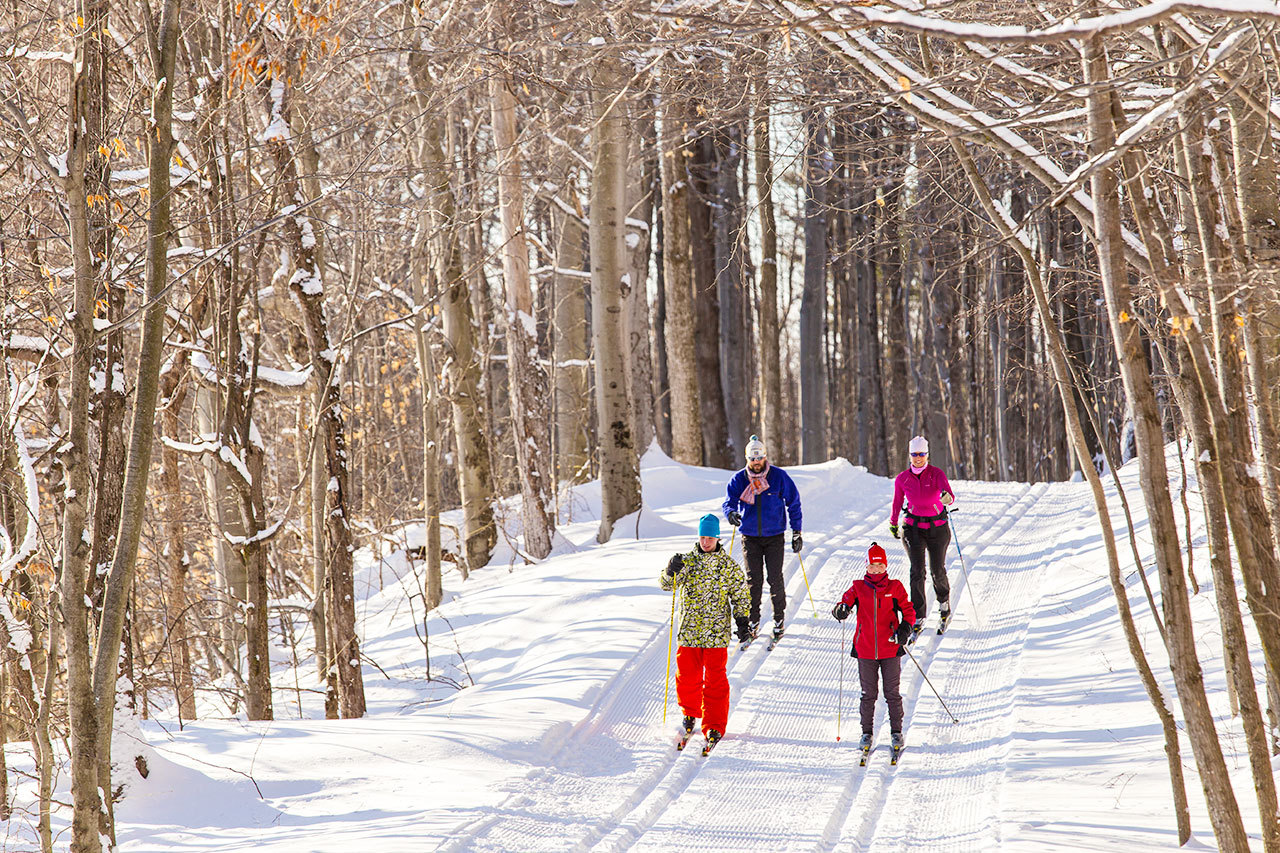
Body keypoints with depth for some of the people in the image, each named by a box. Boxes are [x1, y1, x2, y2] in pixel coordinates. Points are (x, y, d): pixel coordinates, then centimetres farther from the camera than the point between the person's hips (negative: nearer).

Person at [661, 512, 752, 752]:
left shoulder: (729, 566, 1)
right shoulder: (687, 561, 4)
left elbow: (741, 596, 9)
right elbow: (667, 584, -2)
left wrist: (742, 621, 1)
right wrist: (671, 571, -23)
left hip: (717, 633, -2)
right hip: (689, 631, 2)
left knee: (715, 681, -3)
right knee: (687, 677, 5)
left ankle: (714, 727, 0)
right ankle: (690, 714, 30)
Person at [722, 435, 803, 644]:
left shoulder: (779, 477, -4)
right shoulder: (739, 480, 0)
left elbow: (793, 503, 3)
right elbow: (729, 501, -3)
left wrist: (796, 532, 0)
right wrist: (731, 513, -28)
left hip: (774, 536, -1)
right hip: (750, 537, 1)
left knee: (775, 579, -4)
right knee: (753, 580, 0)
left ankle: (779, 621, 7)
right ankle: (753, 622, 9)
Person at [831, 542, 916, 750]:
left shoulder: (895, 588, 1)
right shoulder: (859, 588, 3)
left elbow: (908, 610, 4)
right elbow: (845, 602, -4)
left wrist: (905, 628, -15)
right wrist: (841, 610, -28)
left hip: (890, 649, -1)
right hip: (866, 650, 1)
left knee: (892, 693, 5)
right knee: (868, 694, 7)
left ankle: (896, 731, 17)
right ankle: (867, 733, 17)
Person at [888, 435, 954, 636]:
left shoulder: (936, 473, -9)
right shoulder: (902, 479, -2)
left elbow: (949, 494, -25)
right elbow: (897, 502, 14)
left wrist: (947, 498, -48)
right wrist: (893, 524, 23)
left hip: (937, 527, -1)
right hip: (914, 527, 1)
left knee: (937, 571, 3)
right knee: (917, 570, -13)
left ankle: (944, 603, 35)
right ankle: (918, 617, -11)